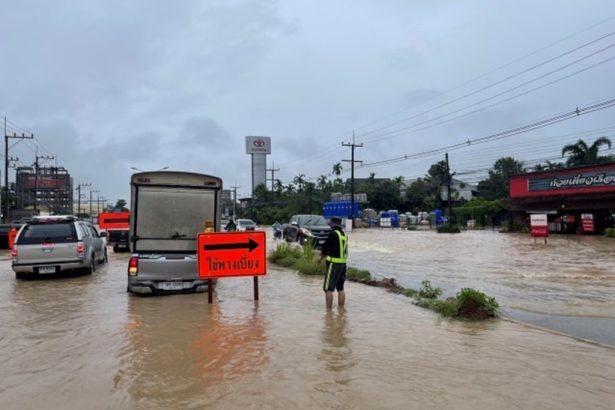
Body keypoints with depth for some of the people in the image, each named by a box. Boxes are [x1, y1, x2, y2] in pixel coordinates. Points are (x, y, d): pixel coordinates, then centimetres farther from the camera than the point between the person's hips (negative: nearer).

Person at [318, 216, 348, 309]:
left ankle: (329, 309, -5)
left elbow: (325, 247, -7)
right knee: (340, 288, 14)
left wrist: (321, 258, 9)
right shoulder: (344, 234, 12)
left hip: (334, 263, -8)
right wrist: (325, 254, 20)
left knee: (328, 288, -4)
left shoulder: (333, 234, -13)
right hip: (343, 263, 8)